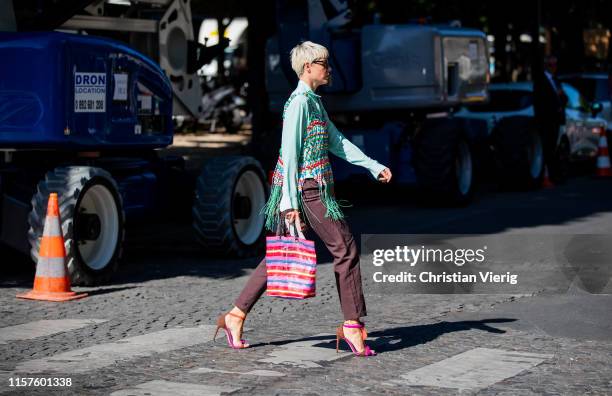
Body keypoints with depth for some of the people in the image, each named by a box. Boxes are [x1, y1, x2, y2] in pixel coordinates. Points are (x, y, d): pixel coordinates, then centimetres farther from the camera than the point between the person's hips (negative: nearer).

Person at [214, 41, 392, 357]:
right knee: (345, 248, -4)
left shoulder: (314, 102, 18)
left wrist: (374, 167, 15)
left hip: (315, 187, 10)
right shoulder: (299, 102, -13)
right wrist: (291, 203, -19)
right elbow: (289, 154, -17)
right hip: (307, 188, -10)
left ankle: (236, 316, 14)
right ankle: (353, 325, 2)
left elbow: (336, 142, 21)